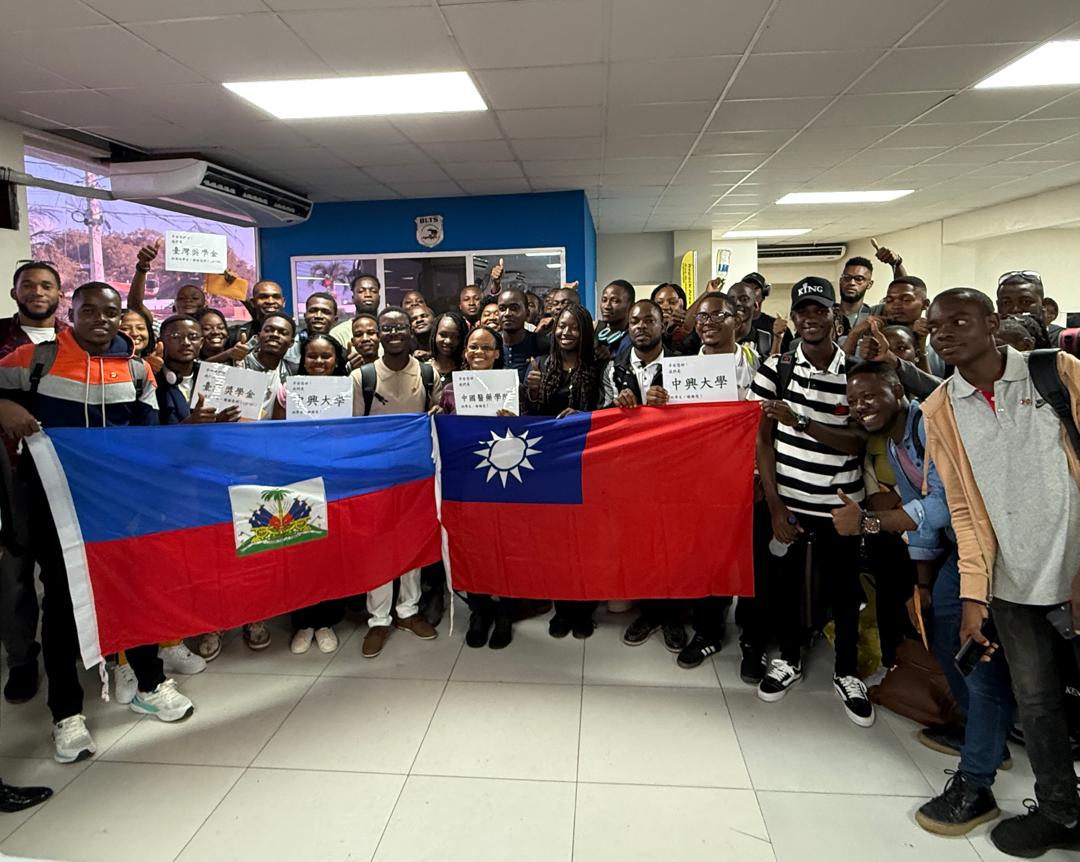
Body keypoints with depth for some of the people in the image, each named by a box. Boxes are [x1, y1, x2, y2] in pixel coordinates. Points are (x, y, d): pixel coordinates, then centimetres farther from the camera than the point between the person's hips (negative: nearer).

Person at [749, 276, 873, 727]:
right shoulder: (775, 368, -4)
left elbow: (859, 441, -11)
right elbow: (763, 440, -4)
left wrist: (799, 422, -25)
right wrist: (775, 505, -9)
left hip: (839, 503, 0)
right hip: (786, 499, 0)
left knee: (844, 589, 11)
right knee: (785, 580, 12)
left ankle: (846, 672, 34)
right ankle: (789, 658, 36)